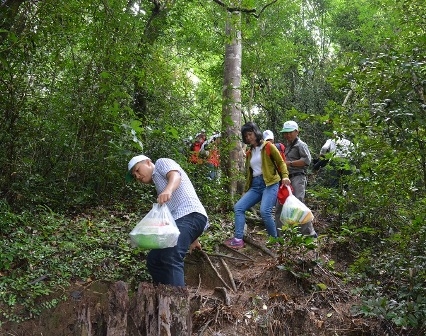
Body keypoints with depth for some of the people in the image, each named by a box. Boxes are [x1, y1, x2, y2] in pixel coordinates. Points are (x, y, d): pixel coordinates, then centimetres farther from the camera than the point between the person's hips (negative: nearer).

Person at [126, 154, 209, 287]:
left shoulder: (161, 163, 11)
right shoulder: (158, 183, 35)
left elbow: (175, 176, -13)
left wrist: (168, 190, -36)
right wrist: (191, 238, 31)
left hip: (190, 215, -10)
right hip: (180, 220, 10)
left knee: (171, 258, -27)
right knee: (153, 259, 9)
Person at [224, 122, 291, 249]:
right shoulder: (249, 153, 19)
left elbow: (281, 162, 3)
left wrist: (285, 176, -14)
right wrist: (246, 191, 22)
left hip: (270, 183, -6)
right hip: (255, 185, 7)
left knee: (265, 211, -26)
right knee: (238, 207, -9)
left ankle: (275, 240, -7)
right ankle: (238, 239, -10)